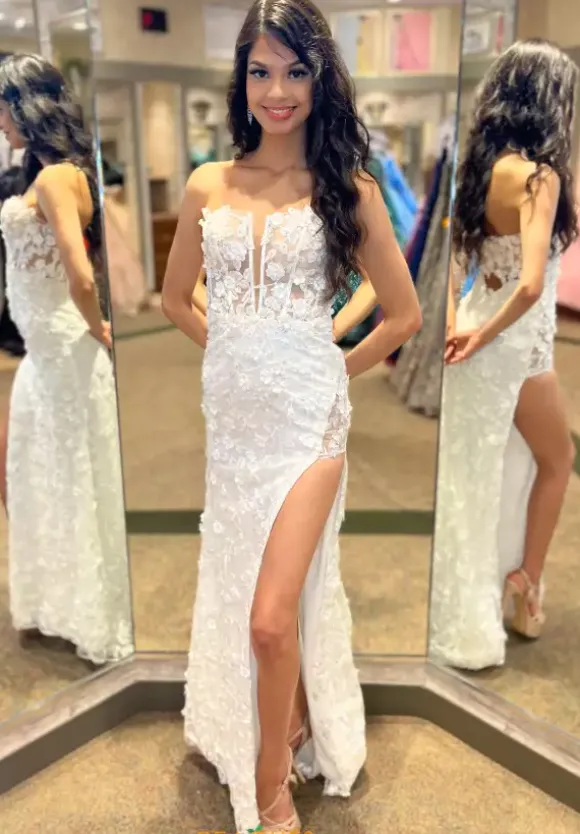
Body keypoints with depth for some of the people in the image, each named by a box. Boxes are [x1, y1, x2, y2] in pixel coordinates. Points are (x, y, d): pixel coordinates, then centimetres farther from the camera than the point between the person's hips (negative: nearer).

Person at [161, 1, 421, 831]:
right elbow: (176, 299, 18)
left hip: (306, 419, -4)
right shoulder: (207, 187, 5)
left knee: (271, 617, -8)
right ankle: (293, 728, 44)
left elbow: (404, 313, 3)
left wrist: (333, 367, 5)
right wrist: (236, 352, 10)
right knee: (237, 597, 16)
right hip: (230, 416, 4)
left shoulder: (348, 188, -2)